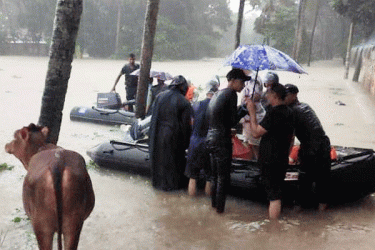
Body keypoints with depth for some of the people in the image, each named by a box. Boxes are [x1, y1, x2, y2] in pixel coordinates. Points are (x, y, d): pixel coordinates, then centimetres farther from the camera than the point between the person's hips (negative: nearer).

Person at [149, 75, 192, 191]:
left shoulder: (160, 96, -4)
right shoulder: (184, 102, -14)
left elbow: (154, 117, 2)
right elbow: (186, 125, -10)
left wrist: (152, 135, 11)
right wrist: (185, 143, 1)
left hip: (158, 134, 3)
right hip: (174, 136, -3)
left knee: (159, 158, 18)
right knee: (174, 159, 14)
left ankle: (159, 182, 31)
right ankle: (173, 184, 27)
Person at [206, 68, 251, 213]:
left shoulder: (217, 94, 13)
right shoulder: (231, 94, -13)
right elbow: (233, 121, -15)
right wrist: (244, 110, 0)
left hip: (210, 137, 9)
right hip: (222, 140, -9)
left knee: (215, 175, 20)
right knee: (223, 177, 4)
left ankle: (214, 203, 31)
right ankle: (220, 207, 12)